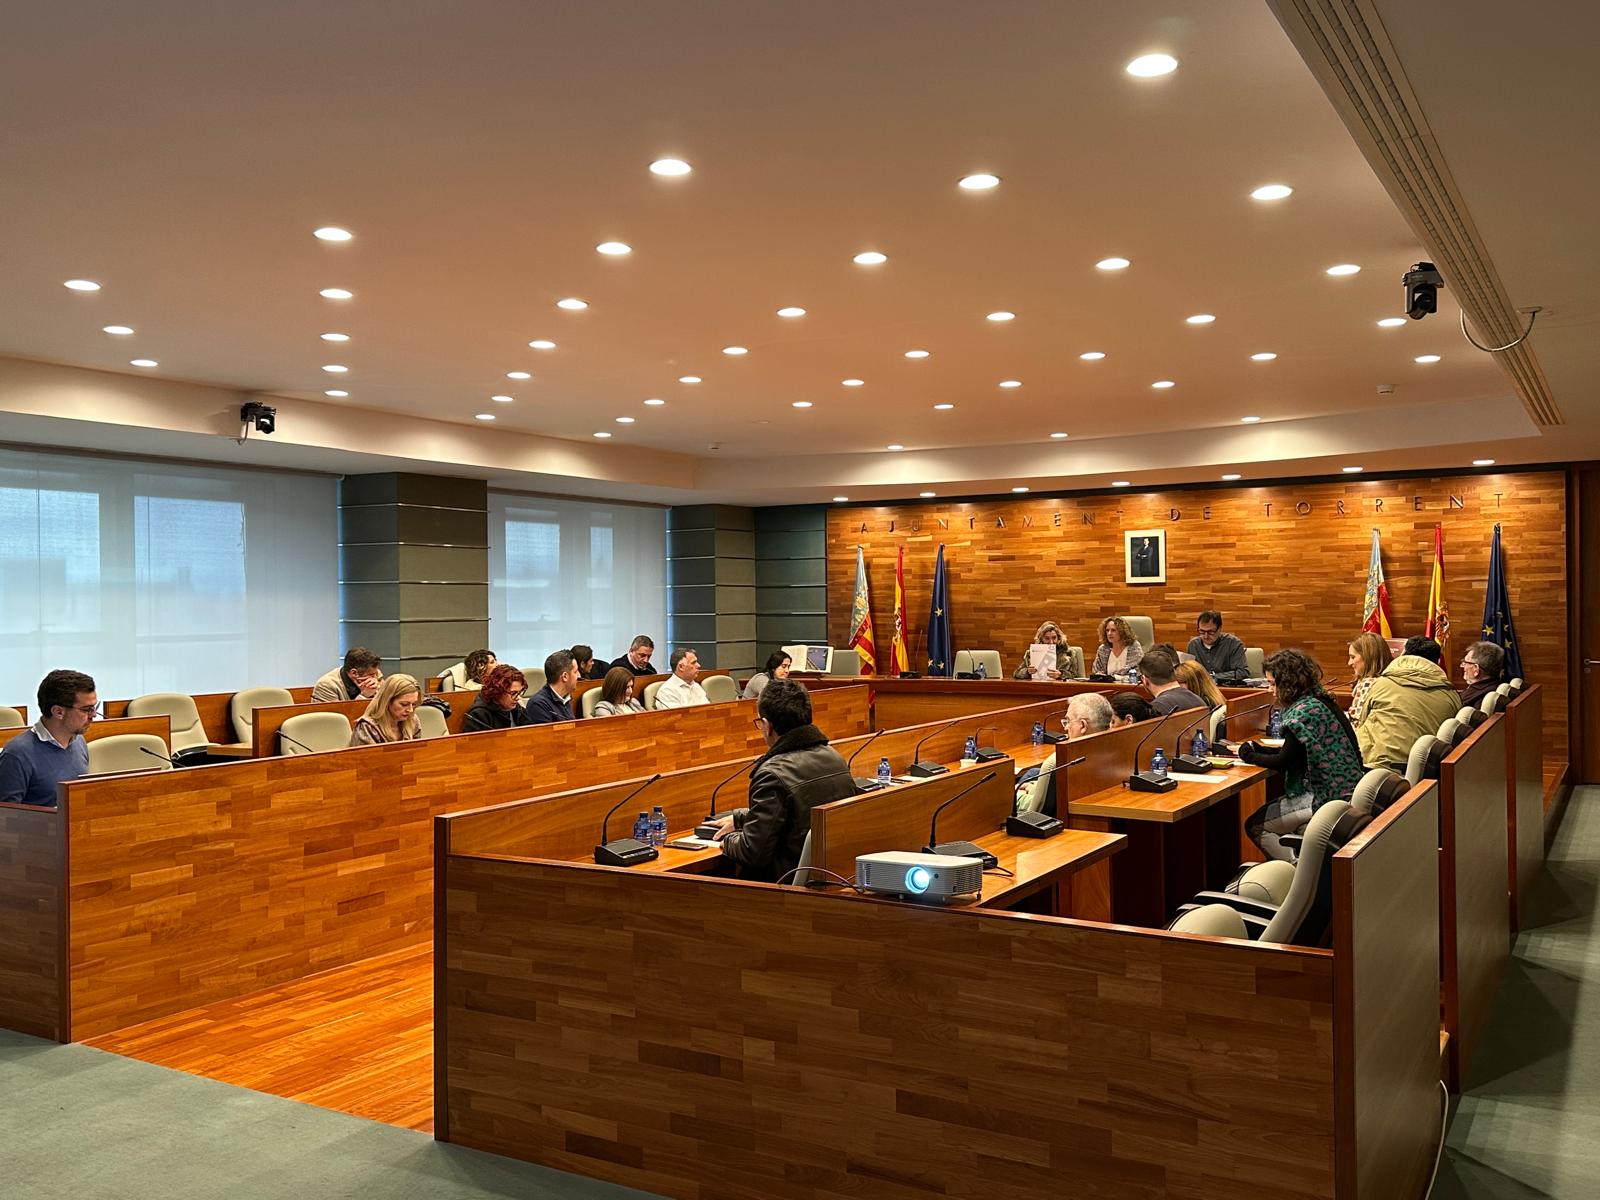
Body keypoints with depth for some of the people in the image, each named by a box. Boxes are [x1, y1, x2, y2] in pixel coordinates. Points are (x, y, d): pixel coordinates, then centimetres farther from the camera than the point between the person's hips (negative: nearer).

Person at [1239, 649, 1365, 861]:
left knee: (1255, 825, -1)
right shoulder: (1320, 700, 11)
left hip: (1326, 797, -10)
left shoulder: (1304, 710, -19)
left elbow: (1285, 762, -17)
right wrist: (1259, 749, 9)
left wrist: (1250, 757, -2)